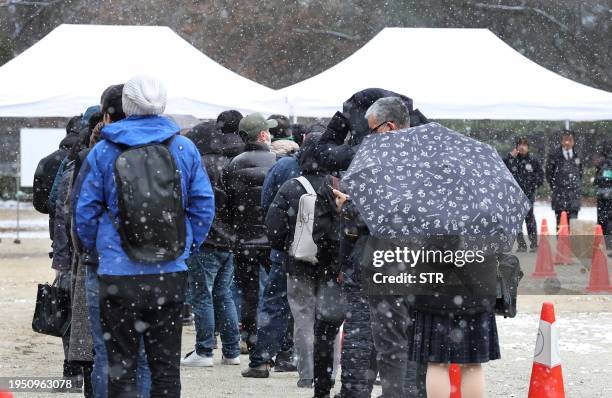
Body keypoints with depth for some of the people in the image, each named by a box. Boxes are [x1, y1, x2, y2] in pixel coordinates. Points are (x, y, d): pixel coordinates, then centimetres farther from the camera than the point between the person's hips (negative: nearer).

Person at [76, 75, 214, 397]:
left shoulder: (104, 151, -3)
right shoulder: (184, 148, 2)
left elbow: (85, 211, 1)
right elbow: (204, 205, 5)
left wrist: (94, 250, 15)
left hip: (118, 273, -2)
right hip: (171, 274, 2)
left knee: (121, 366, 5)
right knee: (166, 363, 10)